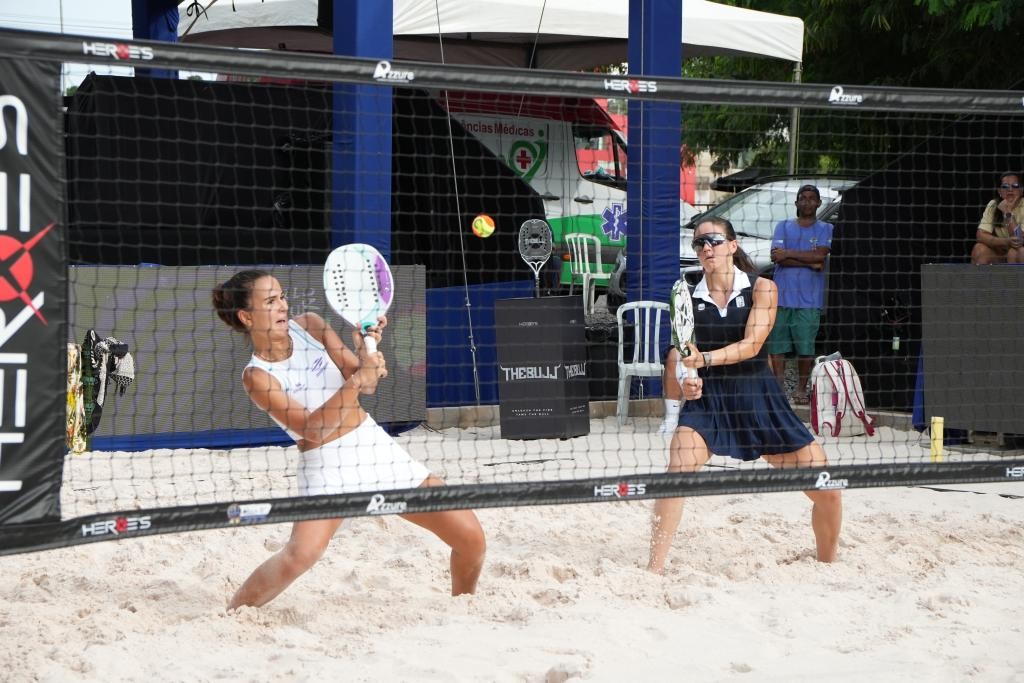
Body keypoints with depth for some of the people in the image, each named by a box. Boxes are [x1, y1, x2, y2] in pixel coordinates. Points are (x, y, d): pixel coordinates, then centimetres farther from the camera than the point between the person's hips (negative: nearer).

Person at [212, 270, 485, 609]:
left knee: (471, 537, -1)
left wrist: (366, 352, -18)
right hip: (324, 465, -5)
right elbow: (310, 427, -20)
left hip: (373, 444, 5)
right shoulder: (257, 376, -11)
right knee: (301, 554, -32)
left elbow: (367, 386, 3)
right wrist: (356, 381, -30)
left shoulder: (309, 325, 1)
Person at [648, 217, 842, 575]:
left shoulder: (762, 289, -2)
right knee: (676, 471, -28)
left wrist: (705, 359, -30)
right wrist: (684, 381, -24)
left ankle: (827, 563, 24)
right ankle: (654, 569, -23)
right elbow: (679, 356, -1)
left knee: (827, 491, -2)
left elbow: (751, 345, -15)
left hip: (759, 398, 0)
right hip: (707, 399, 0)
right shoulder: (688, 300, 3)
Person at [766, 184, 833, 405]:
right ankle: (779, 385, 7)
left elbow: (820, 254, -8)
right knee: (777, 344, -1)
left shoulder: (825, 229, 10)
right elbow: (776, 257, -2)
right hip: (781, 295, 1)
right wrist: (810, 263, -8)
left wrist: (788, 254, -8)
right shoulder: (783, 226, 12)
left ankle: (801, 388, 7)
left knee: (806, 346, -3)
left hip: (809, 298, -1)